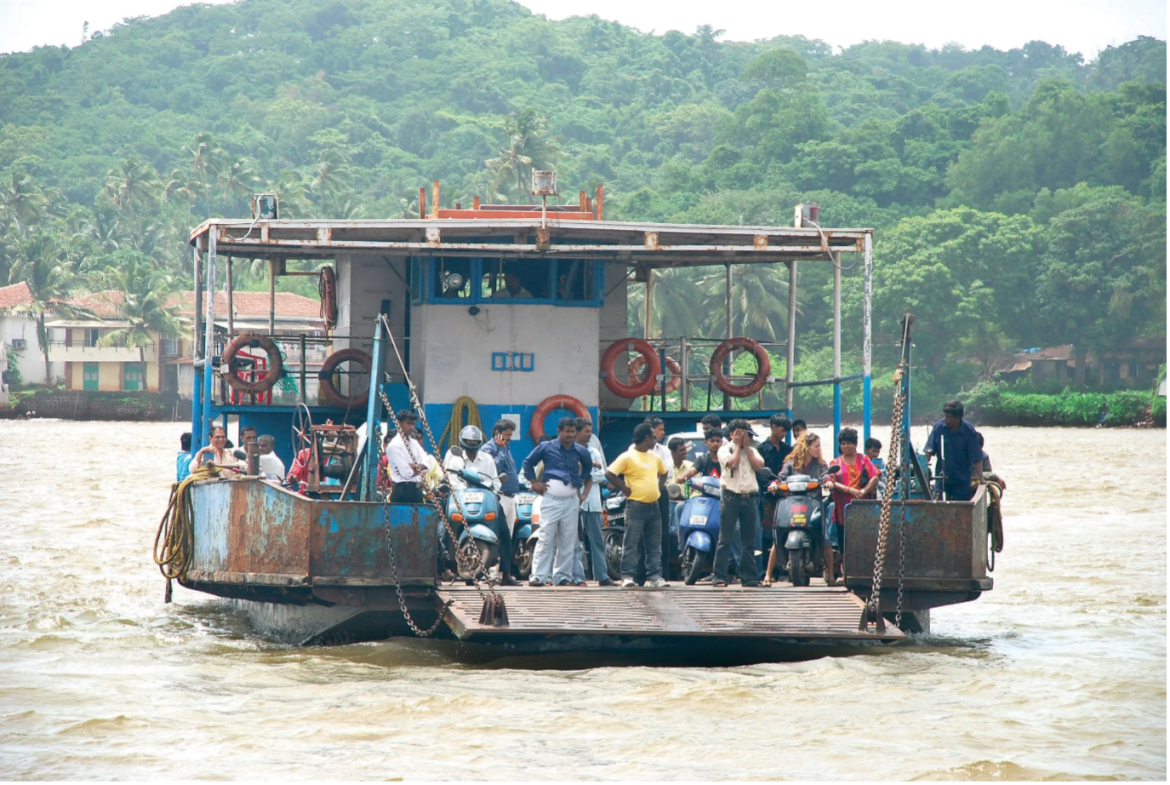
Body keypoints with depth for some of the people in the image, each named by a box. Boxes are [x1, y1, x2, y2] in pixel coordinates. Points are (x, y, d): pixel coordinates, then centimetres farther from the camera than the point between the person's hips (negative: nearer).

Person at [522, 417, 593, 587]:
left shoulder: (580, 452, 10)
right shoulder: (546, 447, 2)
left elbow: (588, 467, 29)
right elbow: (528, 463, 10)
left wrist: (582, 481, 14)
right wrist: (534, 483, 2)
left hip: (571, 501, 3)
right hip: (551, 500, -3)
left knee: (568, 542, 3)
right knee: (545, 538, -9)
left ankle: (563, 576, 9)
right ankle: (539, 576, -10)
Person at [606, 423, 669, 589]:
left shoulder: (654, 458, 14)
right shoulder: (628, 457, -8)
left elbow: (663, 472, 32)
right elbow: (610, 474, -14)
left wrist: (659, 487, 14)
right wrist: (625, 489, -13)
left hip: (653, 506, 7)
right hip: (636, 505, -7)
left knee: (654, 545, 7)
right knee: (631, 544, -6)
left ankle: (655, 575, 10)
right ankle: (628, 576, -6)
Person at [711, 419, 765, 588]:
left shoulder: (752, 450, 17)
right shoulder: (725, 450, 5)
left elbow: (759, 465, 0)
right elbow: (733, 463, -13)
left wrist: (746, 446, 2)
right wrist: (738, 446, -2)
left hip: (749, 498, 4)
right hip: (731, 497, -4)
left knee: (749, 541, 6)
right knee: (725, 539, -7)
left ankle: (749, 577, 10)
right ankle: (720, 577, -8)